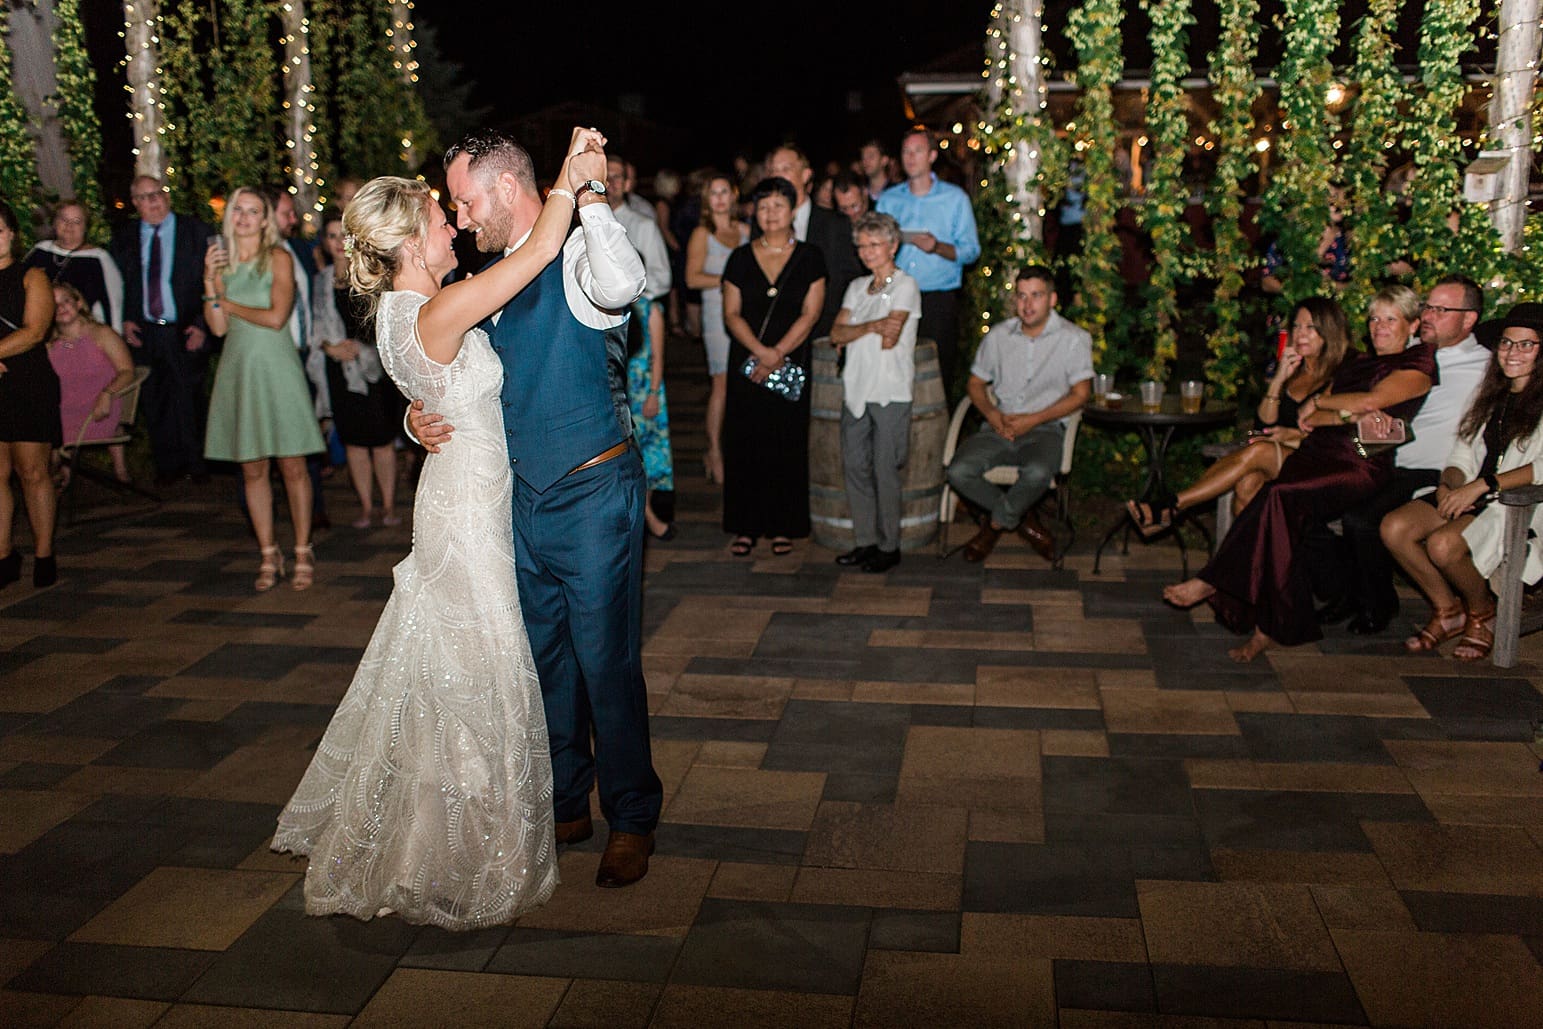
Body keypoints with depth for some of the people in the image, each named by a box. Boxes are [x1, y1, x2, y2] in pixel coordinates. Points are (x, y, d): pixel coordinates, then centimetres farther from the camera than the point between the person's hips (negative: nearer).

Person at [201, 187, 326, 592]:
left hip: (276, 367, -4)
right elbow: (218, 327, 4)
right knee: (252, 470, 4)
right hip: (238, 368, 4)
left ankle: (303, 552, 8)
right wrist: (210, 281, -6)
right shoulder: (223, 262, 12)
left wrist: (230, 304, 0)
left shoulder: (278, 258, 0)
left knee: (292, 466, -3)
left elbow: (276, 317, -11)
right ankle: (269, 556, 12)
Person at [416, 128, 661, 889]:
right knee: (542, 660, 17)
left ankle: (631, 820, 20)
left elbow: (623, 284, -40)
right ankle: (565, 804, 34)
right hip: (526, 497, 8)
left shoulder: (575, 260, -14)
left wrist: (588, 192, -29)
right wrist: (421, 415, -1)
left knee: (606, 662, 1)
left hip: (593, 494, -8)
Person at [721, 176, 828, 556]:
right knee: (744, 443, 1)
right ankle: (745, 527, 9)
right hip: (745, 363, 1)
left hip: (792, 364, -1)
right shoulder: (741, 258, 6)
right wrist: (760, 351, -14)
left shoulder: (809, 257, 2)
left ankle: (783, 527, 9)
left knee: (788, 444, 0)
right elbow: (731, 314, 1)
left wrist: (777, 354, -13)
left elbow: (810, 314, -4)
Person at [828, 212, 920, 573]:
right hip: (856, 390, 7)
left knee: (885, 470, -3)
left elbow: (889, 340, -16)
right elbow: (837, 333, 2)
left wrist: (855, 331, -3)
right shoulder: (857, 287, 16)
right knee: (855, 466, 7)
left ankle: (889, 546, 6)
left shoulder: (906, 286, -4)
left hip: (890, 393, -6)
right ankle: (866, 540, 17)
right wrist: (871, 328, -14)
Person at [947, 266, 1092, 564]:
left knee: (1038, 473, -38)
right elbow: (976, 383, 17)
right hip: (1000, 427, 3)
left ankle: (994, 525, -5)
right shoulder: (998, 335, 11)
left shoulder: (1073, 339, 1)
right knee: (958, 472, -24)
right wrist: (992, 414, -5)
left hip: (1045, 429, -3)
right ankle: (1023, 519, 0)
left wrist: (1033, 420, -13)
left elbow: (1080, 394, -2)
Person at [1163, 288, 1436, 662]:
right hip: (1318, 452, 6)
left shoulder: (1418, 365, 6)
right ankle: (1271, 625, -24)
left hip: (1361, 465, -6)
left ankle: (1214, 582, -26)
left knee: (1280, 495, -32)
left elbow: (1372, 399, -12)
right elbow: (1310, 419, 13)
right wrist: (1347, 415, -8)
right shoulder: (1355, 364, 26)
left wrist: (1318, 402, 3)